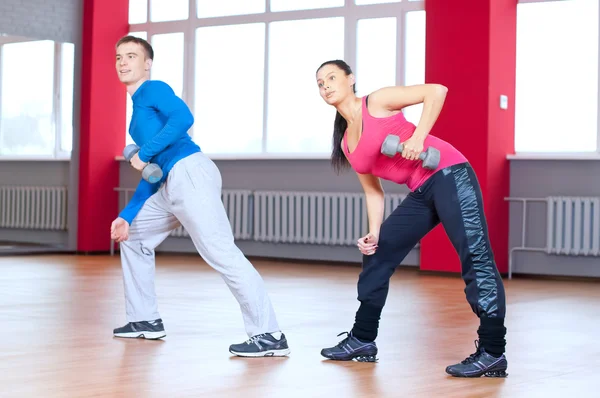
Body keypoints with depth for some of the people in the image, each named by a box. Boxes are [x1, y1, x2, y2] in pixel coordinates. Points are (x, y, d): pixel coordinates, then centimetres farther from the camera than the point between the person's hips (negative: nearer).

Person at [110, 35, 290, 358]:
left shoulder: (152, 89, 2)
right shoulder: (138, 109, 28)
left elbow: (183, 117, -20)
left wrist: (144, 153, -15)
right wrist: (126, 215, 21)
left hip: (189, 174, -10)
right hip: (171, 184, 10)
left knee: (221, 252, -17)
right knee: (134, 235, 22)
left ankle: (269, 336, -20)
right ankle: (145, 320, 28)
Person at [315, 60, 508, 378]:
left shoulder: (377, 102, -4)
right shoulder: (347, 144, 15)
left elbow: (436, 91, -11)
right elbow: (373, 190, 19)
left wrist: (418, 137, -19)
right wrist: (374, 232, 7)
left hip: (449, 175, -9)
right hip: (421, 193, 9)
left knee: (475, 256, -17)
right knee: (377, 255, 12)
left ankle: (493, 353, -19)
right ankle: (362, 340, 22)